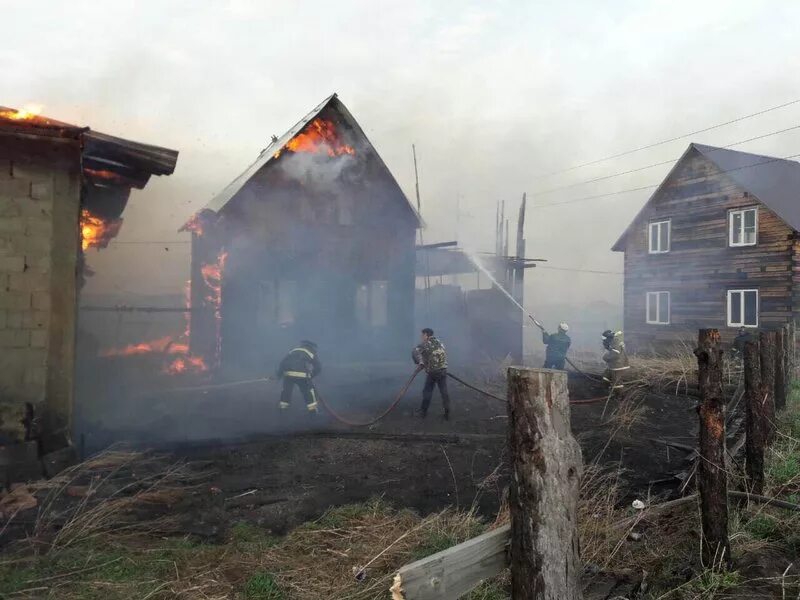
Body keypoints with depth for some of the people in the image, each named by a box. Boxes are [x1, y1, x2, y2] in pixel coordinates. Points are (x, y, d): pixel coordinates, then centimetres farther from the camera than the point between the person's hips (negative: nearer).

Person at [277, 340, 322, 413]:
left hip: (288, 373, 3)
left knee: (287, 390, 25)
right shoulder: (313, 352, 19)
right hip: (302, 374, -3)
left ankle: (283, 407, 30)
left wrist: (279, 374, 26)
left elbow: (283, 362, 22)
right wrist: (311, 376, 26)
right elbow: (318, 368, 13)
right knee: (309, 390, 17)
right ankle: (312, 409, 17)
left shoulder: (293, 349, 28)